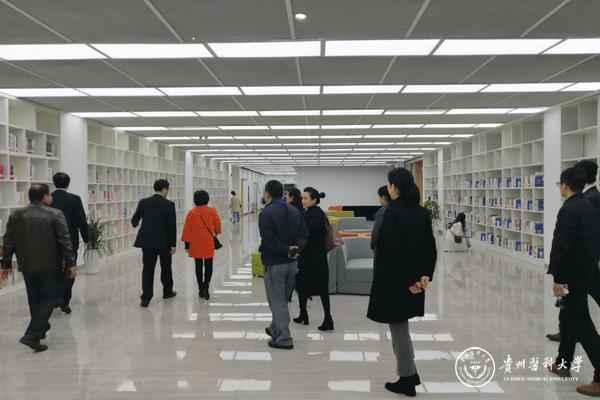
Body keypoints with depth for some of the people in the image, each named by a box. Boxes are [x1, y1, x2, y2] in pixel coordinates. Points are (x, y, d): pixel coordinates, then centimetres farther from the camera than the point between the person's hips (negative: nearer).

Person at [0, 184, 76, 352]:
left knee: (35, 298, 19)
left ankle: (41, 328, 34)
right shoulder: (55, 215, -9)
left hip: (27, 266, 5)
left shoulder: (16, 215, 5)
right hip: (50, 266, -5)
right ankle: (32, 335, -8)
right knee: (51, 297, 2)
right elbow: (65, 241, -11)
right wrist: (71, 263, -6)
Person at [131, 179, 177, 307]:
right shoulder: (169, 204, -9)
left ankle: (146, 298, -2)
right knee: (166, 267, 17)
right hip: (164, 242, -2)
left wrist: (135, 224, 33)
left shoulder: (143, 202, -1)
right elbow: (172, 226, -10)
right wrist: (173, 244, -5)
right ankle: (167, 291, 34)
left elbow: (134, 220, 8)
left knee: (148, 269, 4)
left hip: (147, 241, 2)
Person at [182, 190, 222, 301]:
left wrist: (187, 243, 5)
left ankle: (201, 289, 16)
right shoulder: (212, 211, -6)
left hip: (196, 244, 1)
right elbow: (218, 225, 5)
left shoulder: (191, 213, -5)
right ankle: (205, 286, -11)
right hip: (209, 243, -1)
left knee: (198, 266, 12)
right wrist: (216, 233, 26)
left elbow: (187, 229, -3)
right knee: (208, 266, 7)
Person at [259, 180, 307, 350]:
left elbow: (269, 240, -24)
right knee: (283, 299, 21)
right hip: (292, 262, 8)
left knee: (277, 301, 3)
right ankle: (276, 329, 37)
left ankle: (284, 339, 7)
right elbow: (303, 234, 3)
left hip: (274, 264, -7)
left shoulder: (266, 213, -15)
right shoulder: (294, 211, 9)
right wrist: (295, 250, -11)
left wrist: (286, 250, -16)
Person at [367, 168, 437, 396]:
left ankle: (407, 380, 14)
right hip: (414, 278, 8)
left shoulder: (392, 211, -17)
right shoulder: (422, 212, 6)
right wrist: (425, 275, 2)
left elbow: (394, 249, -21)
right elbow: (431, 248, 5)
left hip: (395, 279, -8)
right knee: (400, 324, 21)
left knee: (398, 326, 4)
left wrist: (408, 281, -15)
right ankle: (410, 373, 28)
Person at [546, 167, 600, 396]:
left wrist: (557, 278, -18)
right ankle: (563, 364, 31)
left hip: (572, 275, -9)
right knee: (568, 318, 20)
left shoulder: (568, 210, -18)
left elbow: (561, 247, -22)